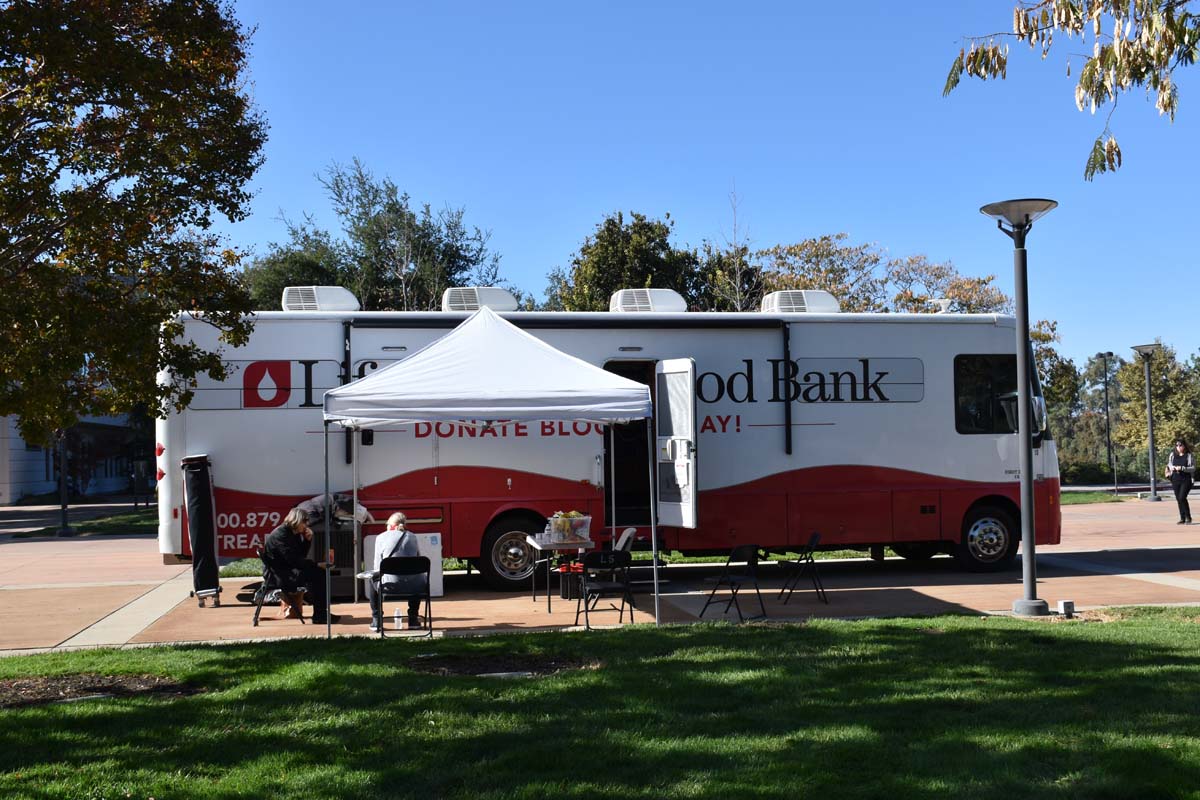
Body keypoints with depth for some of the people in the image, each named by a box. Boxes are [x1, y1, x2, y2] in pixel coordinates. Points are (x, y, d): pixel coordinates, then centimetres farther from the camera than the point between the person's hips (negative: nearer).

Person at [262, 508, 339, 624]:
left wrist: (307, 539, 0)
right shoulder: (280, 535, -18)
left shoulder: (294, 534, 12)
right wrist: (317, 564, -23)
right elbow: (294, 560, -24)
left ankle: (322, 613, -4)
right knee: (316, 574, -25)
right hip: (280, 575, -10)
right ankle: (319, 616, -20)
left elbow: (302, 556, 14)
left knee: (320, 572, -5)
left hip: (289, 570, 10)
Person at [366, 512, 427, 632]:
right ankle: (413, 618, 37)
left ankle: (376, 620, 32)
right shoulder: (412, 537, 12)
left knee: (371, 580, 32)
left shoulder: (381, 537, 4)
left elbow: (377, 567, 6)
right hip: (413, 588, 2)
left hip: (390, 586, -2)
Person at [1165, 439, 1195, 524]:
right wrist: (1171, 468, -1)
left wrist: (1182, 468, -20)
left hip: (1186, 480, -5)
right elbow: (1169, 464, 22)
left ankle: (1188, 518, -5)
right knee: (1178, 499, 6)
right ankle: (1182, 519, 13)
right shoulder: (1173, 455, 10)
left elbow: (1193, 468, -8)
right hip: (1175, 480, 5)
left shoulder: (1189, 456, -3)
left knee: (1182, 498, -16)